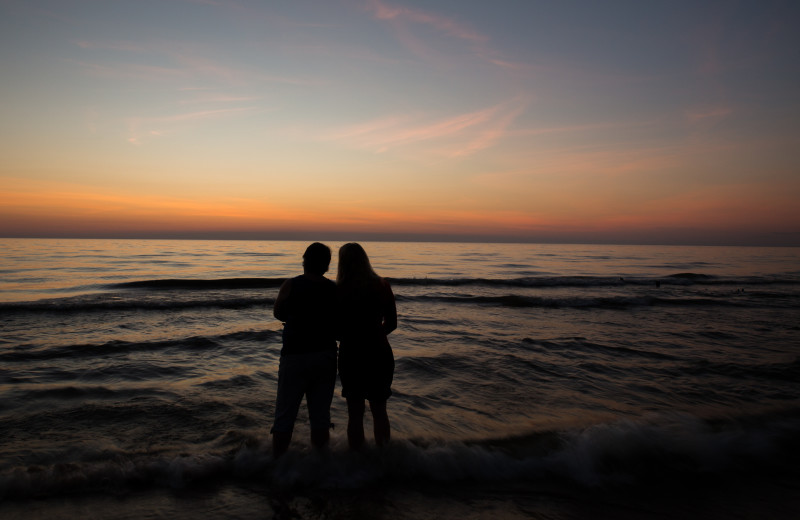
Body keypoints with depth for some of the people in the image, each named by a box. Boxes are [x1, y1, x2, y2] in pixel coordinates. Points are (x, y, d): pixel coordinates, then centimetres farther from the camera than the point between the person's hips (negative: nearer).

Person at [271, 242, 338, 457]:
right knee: (320, 415, 12)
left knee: (285, 416, 7)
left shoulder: (291, 286, -9)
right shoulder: (334, 289, -1)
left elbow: (278, 314, 7)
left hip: (295, 356, -3)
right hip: (326, 356, 3)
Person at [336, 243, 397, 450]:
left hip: (351, 355, -2)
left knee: (355, 412, 12)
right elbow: (391, 323, 4)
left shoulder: (339, 290, -11)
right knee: (379, 410, 18)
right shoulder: (382, 286, -4)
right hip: (379, 354, 2)